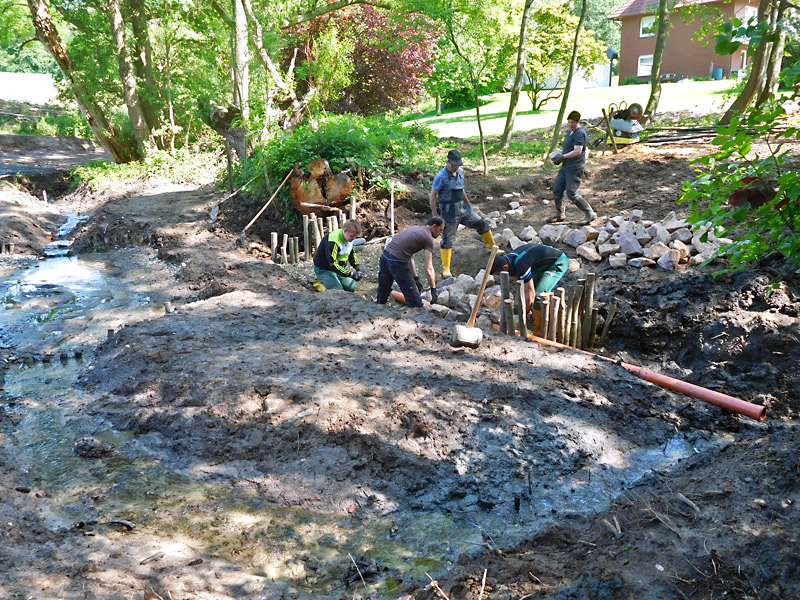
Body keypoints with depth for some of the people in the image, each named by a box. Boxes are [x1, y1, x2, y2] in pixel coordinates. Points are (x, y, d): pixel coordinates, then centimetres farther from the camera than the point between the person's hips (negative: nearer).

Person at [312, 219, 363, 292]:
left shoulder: (349, 238, -5)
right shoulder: (333, 241, -32)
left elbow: (352, 254, 14)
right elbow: (332, 264, -35)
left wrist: (358, 269, -2)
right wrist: (351, 274, -39)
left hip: (339, 268, 8)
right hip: (324, 270, -8)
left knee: (352, 287, 2)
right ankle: (320, 284, 3)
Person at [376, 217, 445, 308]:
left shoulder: (415, 228, 24)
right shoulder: (428, 238, 0)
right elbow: (429, 269, -3)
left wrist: (416, 279, 25)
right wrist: (433, 290, 6)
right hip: (397, 262, -9)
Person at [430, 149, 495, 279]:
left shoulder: (460, 172, 6)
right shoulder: (441, 176, -16)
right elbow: (433, 196, -14)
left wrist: (468, 205, 23)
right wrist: (435, 215, -16)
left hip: (462, 209, 7)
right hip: (449, 212, -7)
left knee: (481, 224, 11)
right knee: (448, 240, -3)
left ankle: (492, 248, 31)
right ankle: (445, 269, 3)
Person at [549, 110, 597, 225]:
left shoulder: (579, 133, -15)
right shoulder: (570, 132, 16)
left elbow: (577, 151, -23)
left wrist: (563, 157, -17)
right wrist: (560, 154, 8)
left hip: (575, 169, -10)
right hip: (566, 167, 10)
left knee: (571, 193, -11)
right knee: (557, 190, 10)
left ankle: (590, 214, -2)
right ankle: (560, 215, 24)